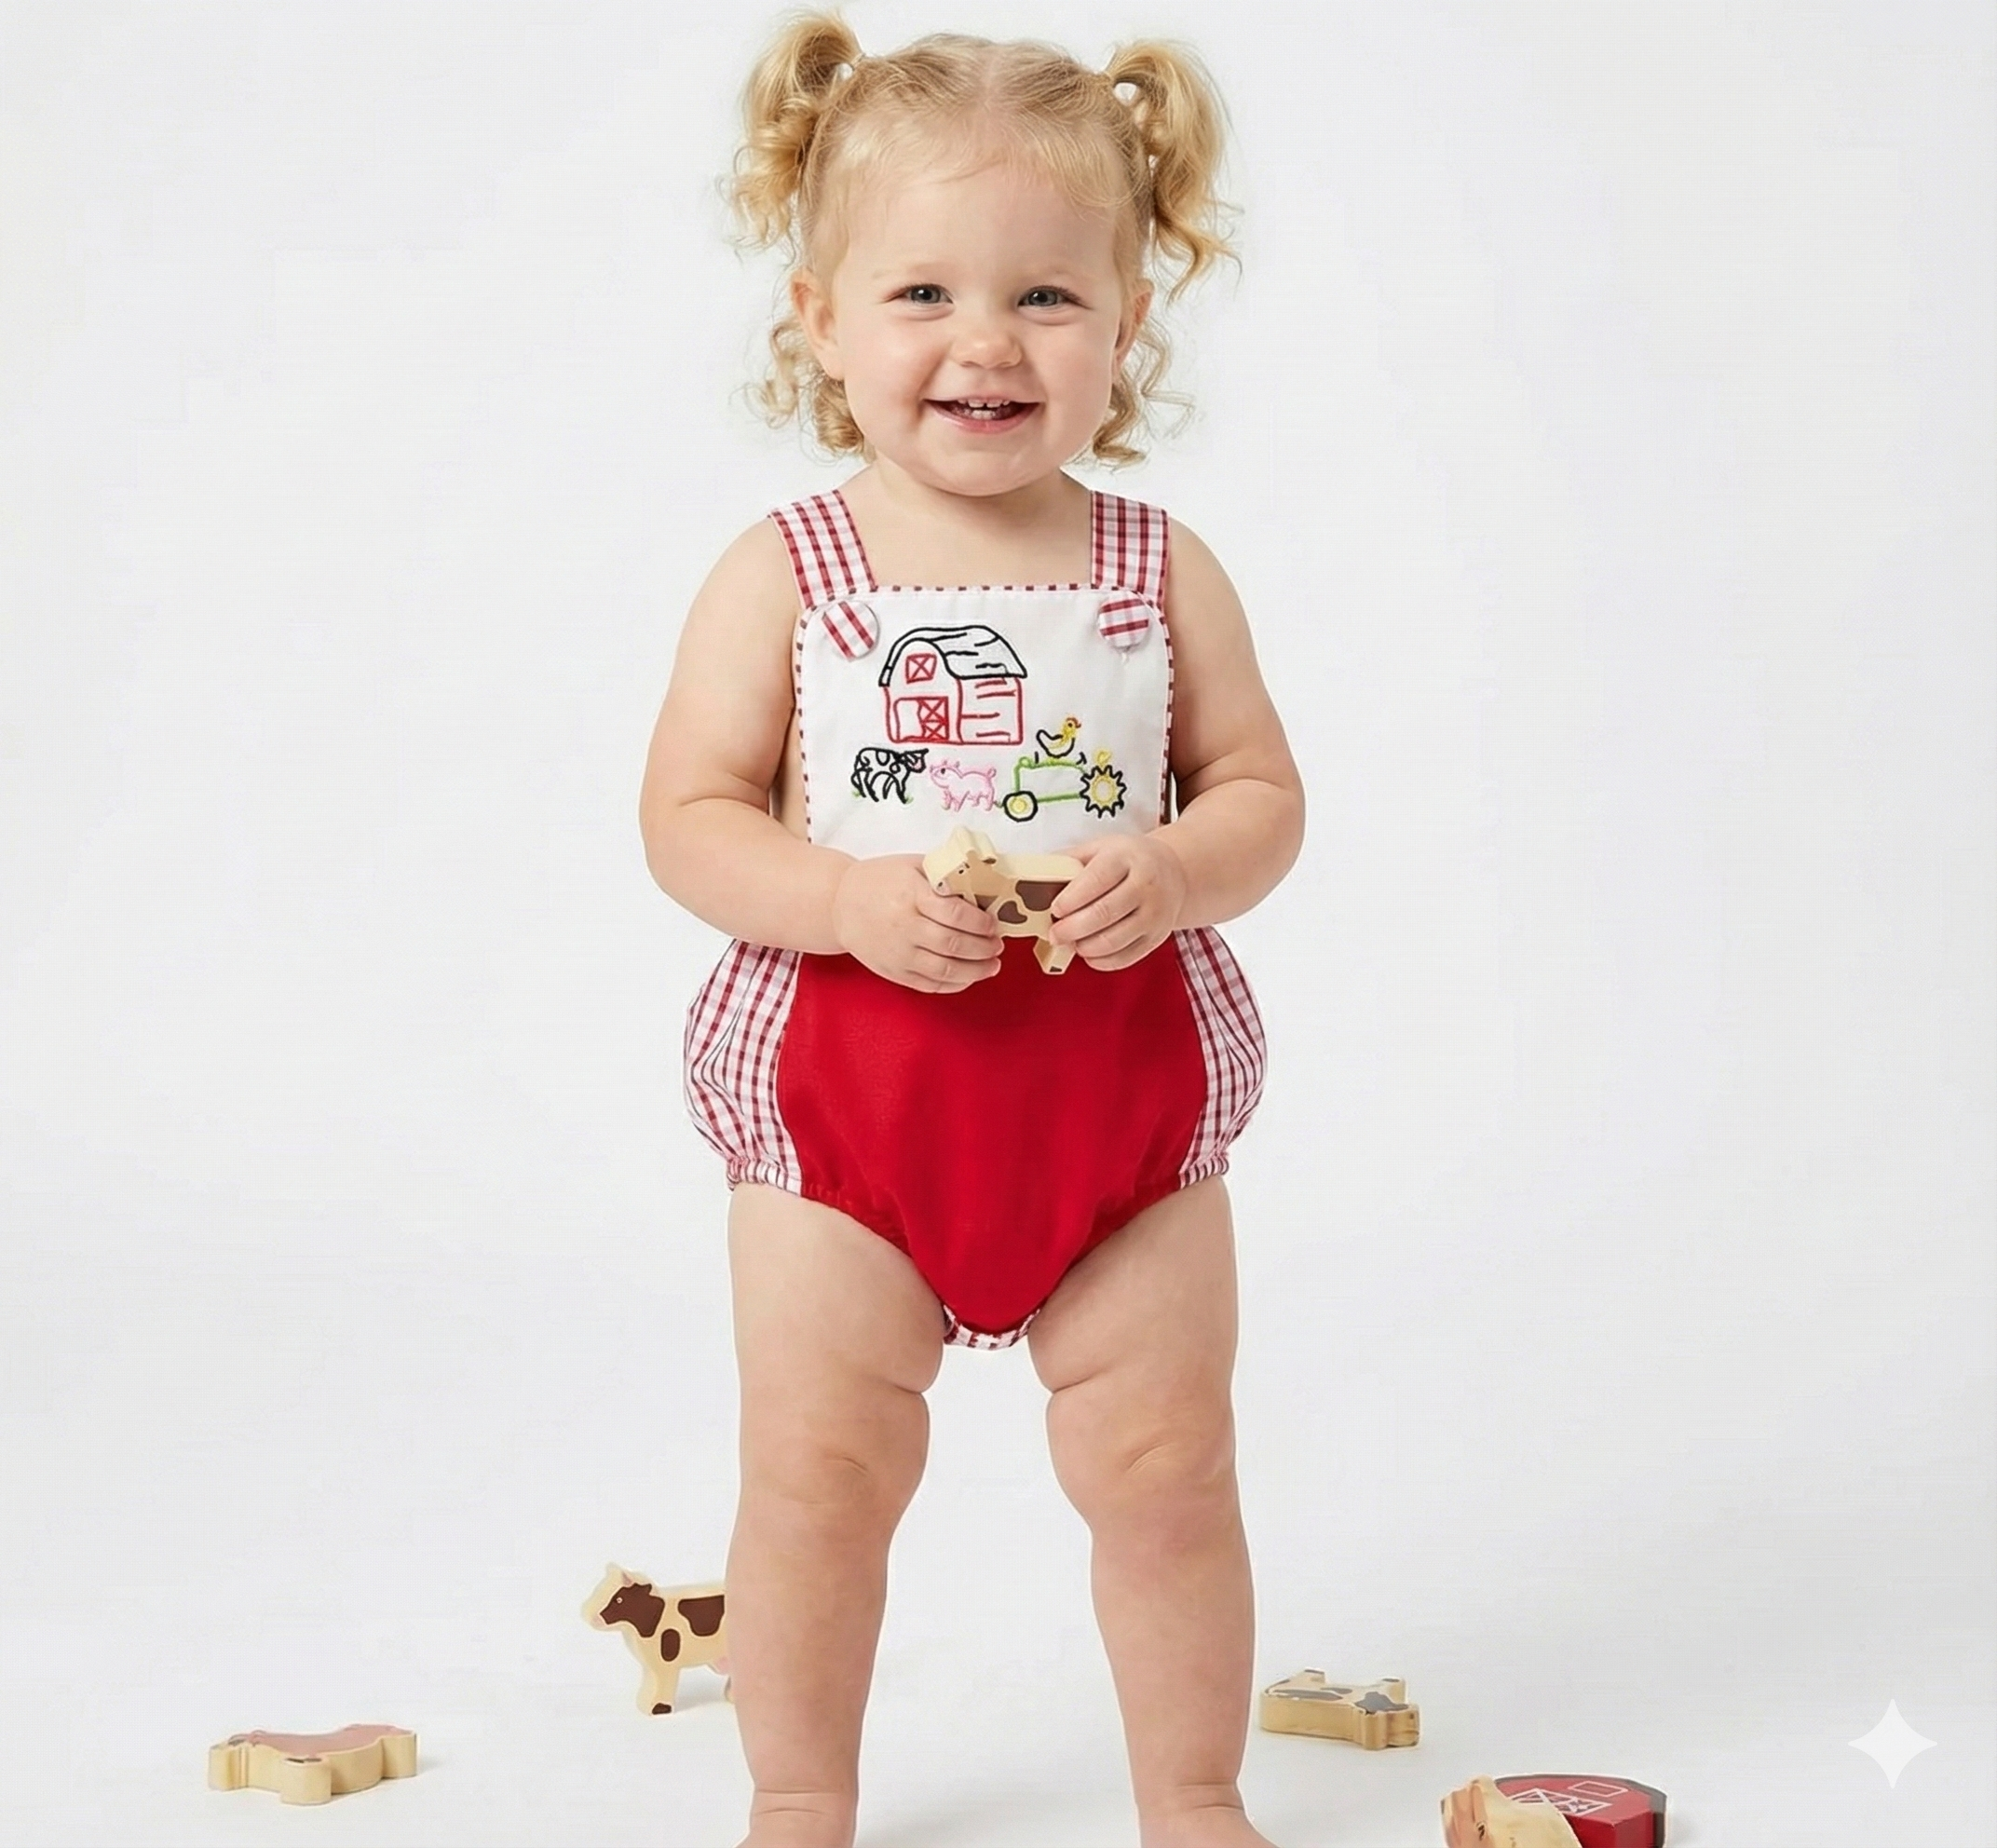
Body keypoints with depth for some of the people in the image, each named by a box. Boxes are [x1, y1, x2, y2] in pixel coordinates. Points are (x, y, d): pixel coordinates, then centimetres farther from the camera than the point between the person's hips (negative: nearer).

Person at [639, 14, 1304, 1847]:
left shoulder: (1165, 574, 0)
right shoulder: (781, 577, -5)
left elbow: (1262, 789, 3)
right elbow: (688, 815, -6)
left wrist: (1176, 871, -19)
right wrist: (844, 899, -23)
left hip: (1123, 1080, 1)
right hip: (844, 1090, -1)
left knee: (1165, 1469, 9)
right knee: (820, 1472, 7)